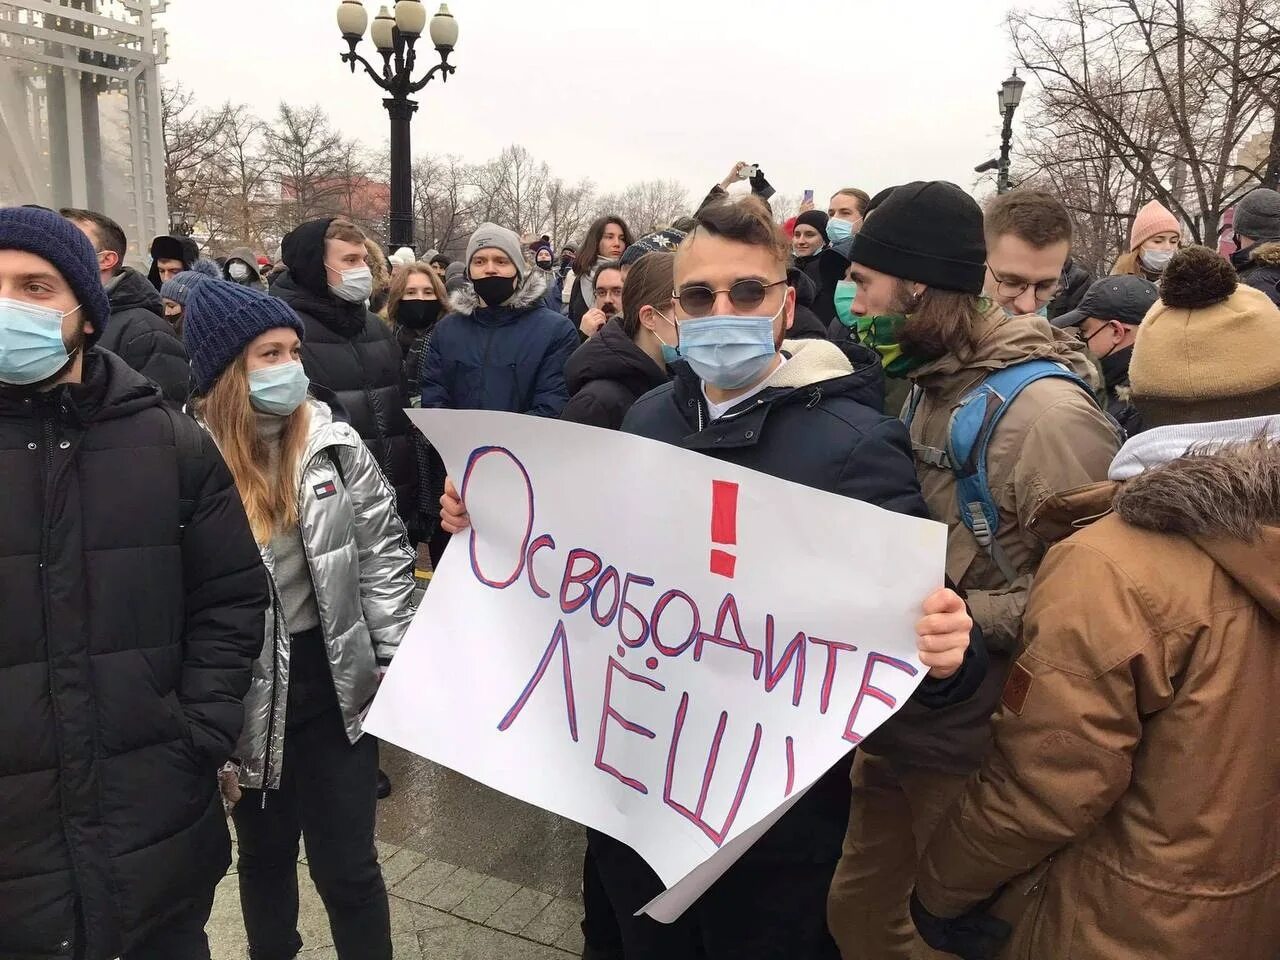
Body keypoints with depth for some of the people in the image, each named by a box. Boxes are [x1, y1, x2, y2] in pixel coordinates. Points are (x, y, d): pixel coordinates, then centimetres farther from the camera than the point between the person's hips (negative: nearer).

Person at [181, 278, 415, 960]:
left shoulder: (335, 444, -4)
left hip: (335, 683, 1)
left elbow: (383, 553, 2)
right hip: (246, 696, -1)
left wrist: (400, 664, -1)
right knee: (264, 858, 22)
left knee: (349, 869, 10)